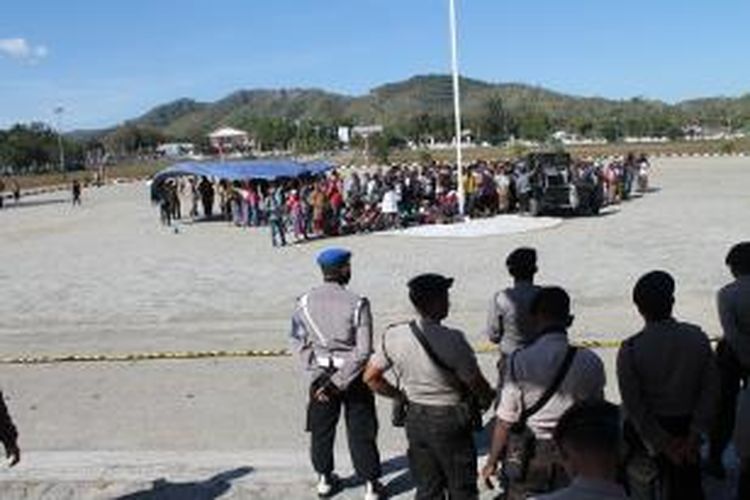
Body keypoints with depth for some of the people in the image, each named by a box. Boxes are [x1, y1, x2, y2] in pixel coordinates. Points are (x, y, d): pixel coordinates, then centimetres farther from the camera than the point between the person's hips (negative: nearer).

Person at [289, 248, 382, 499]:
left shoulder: (305, 302, -9)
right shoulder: (357, 303, -19)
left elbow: (299, 342, -8)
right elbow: (363, 351, -21)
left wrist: (318, 376, -9)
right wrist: (339, 382, -16)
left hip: (321, 374, 3)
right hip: (353, 375, -3)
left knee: (321, 428, 21)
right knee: (360, 431, 13)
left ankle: (324, 479, 37)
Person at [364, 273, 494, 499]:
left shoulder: (393, 336, -8)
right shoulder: (452, 339, -24)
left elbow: (371, 377, -1)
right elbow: (476, 384, -16)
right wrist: (487, 399, 6)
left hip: (415, 419, 5)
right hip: (449, 419, -5)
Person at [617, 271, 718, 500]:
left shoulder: (630, 349, -18)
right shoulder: (697, 337, -10)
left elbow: (634, 406, -16)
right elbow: (711, 389, -7)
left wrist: (663, 445, -7)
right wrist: (694, 436, -4)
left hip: (646, 430, -3)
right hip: (686, 426, 3)